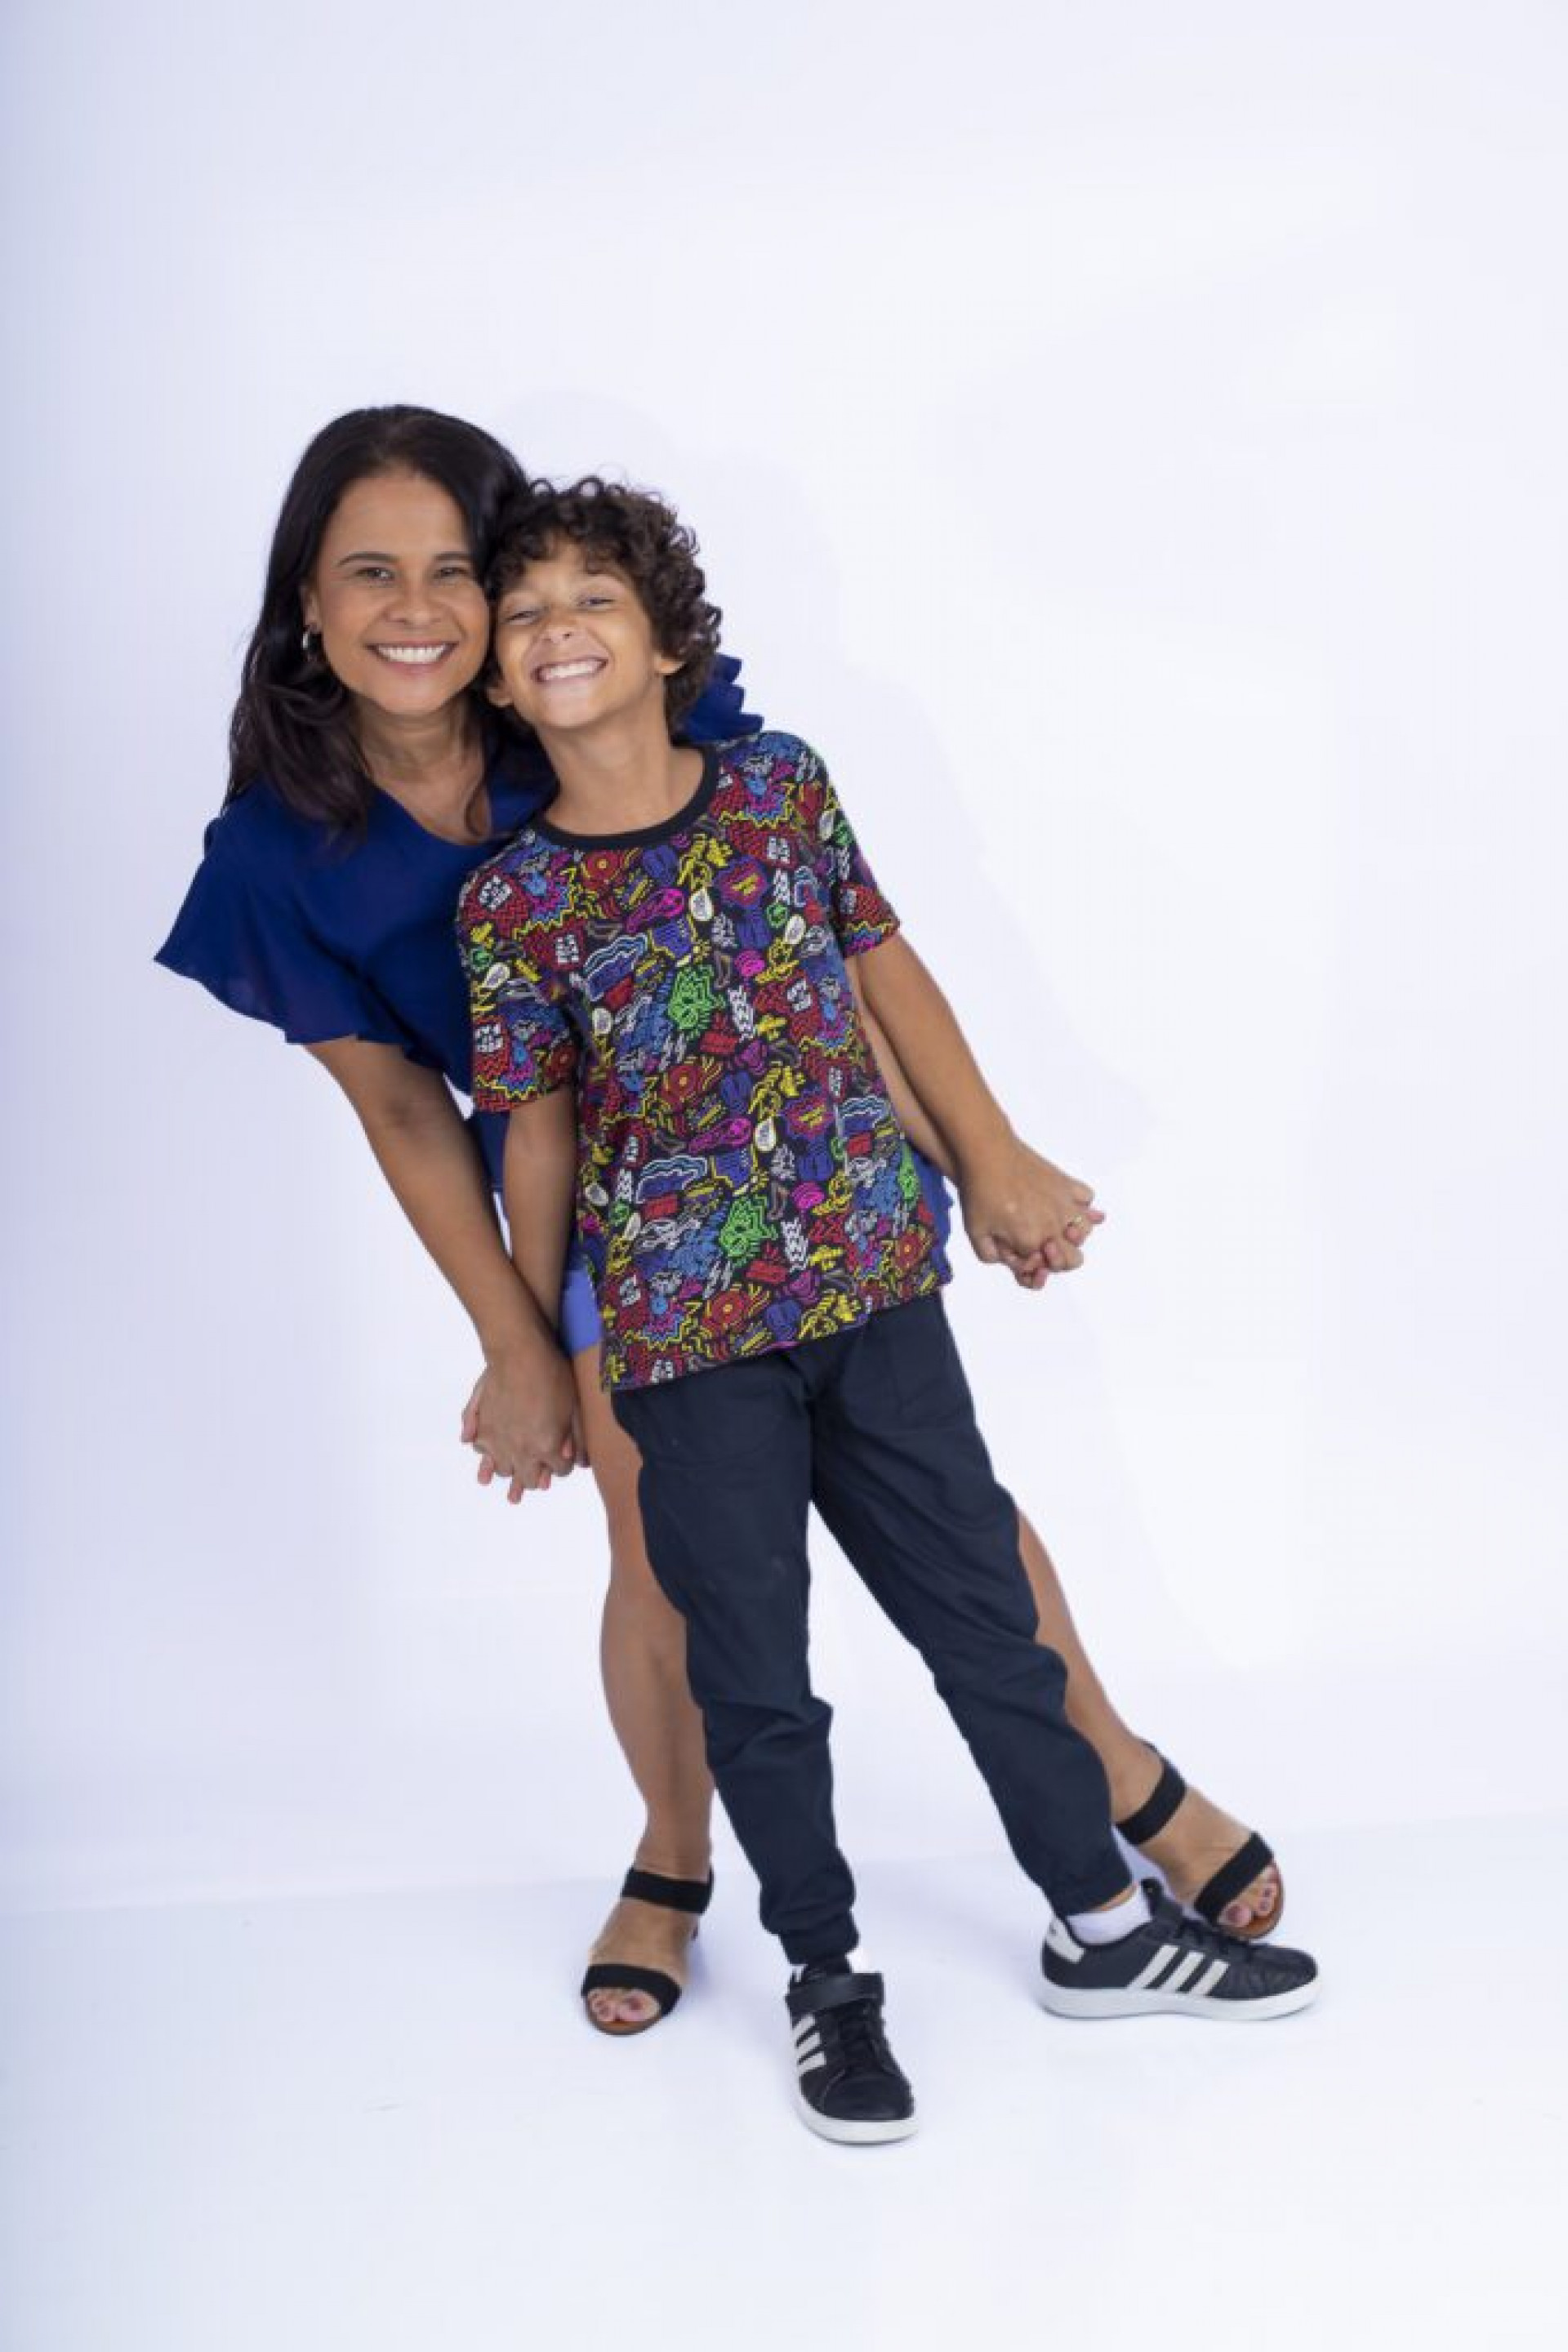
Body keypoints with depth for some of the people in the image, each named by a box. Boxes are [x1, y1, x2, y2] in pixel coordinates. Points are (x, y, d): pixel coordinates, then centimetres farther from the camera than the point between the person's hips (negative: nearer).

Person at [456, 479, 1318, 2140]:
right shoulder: (510, 905, -8)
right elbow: (538, 1136, -1)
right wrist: (538, 1359, 8)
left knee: (984, 1610, 14)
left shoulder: (781, 784, -2)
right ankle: (827, 1978, 30)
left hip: (876, 1284, 3)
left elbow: (886, 972, 8)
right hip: (687, 1335, -2)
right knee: (754, 1677, 9)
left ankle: (1102, 1924, 31)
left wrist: (991, 1168, 13)